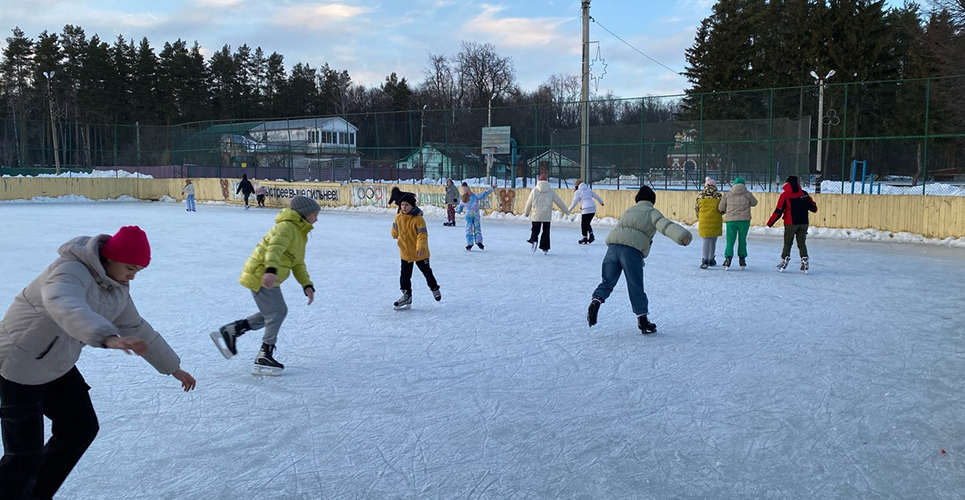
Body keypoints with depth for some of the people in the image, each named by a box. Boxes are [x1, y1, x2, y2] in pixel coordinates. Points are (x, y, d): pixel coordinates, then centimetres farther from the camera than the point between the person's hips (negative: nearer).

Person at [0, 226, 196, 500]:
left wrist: (174, 367, 15)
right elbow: (65, 307, -50)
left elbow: (136, 328, 11)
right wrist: (109, 338, -66)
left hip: (57, 366, 9)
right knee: (25, 454, -8)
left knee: (81, 429, 11)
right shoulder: (71, 272, -27)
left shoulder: (116, 287, 1)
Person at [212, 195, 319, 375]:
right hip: (261, 276, -11)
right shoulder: (287, 227, -14)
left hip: (268, 277, 11)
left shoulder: (300, 234, 19)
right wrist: (271, 270, -49)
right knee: (277, 312, -8)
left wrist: (307, 285, 7)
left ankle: (229, 332, 20)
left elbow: (298, 264, 20)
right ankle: (263, 358, -1)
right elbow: (275, 248, -32)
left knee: (271, 313, 16)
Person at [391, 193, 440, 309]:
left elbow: (423, 234, -28)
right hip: (405, 251, 4)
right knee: (405, 275, 3)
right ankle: (406, 295, 13)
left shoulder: (418, 219, -22)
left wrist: (420, 248, -40)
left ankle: (434, 288, 36)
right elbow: (395, 228, 17)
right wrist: (395, 235, 37)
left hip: (420, 252, -4)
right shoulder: (398, 217, -5)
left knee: (427, 272, 13)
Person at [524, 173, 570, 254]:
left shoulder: (534, 190, -1)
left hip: (536, 215, 0)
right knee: (546, 231, 8)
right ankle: (545, 248, 7)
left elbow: (529, 203, 3)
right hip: (547, 216, 0)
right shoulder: (550, 191, 1)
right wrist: (566, 211, 15)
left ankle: (534, 240, -19)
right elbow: (559, 202, 5)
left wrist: (526, 213, 17)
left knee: (535, 229, 9)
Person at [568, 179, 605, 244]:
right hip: (593, 208, 7)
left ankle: (585, 239, 9)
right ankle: (591, 236, 10)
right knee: (587, 223, 19)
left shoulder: (578, 192, -2)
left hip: (586, 210, -7)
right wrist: (601, 202, 39)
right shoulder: (588, 189, 15)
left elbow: (574, 203, -1)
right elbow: (596, 196, 22)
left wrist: (569, 210, 9)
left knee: (584, 224, 5)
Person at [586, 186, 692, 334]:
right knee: (636, 287, 3)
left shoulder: (629, 210, 32)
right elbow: (665, 225, -5)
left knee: (607, 281, 12)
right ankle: (642, 321, 9)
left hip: (613, 246, 5)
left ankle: (596, 301, -13)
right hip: (632, 250, -4)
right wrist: (682, 235, -18)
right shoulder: (652, 212, 14)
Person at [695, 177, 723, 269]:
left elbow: (696, 209, 6)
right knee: (713, 241, 15)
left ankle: (705, 260, -17)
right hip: (715, 222, 0)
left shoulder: (700, 196, -1)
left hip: (704, 222, 0)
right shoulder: (718, 196, -5)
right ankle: (711, 260, 26)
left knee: (706, 241, 0)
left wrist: (699, 218, 22)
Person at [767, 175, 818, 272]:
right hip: (803, 223, 3)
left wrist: (770, 223, 0)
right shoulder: (804, 194, 4)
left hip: (790, 224, -3)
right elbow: (813, 207, 12)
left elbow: (778, 211, -8)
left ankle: (785, 260, 5)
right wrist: (815, 208, 38)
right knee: (802, 243, 10)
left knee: (787, 243, 8)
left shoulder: (785, 195, -6)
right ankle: (804, 262, 4)